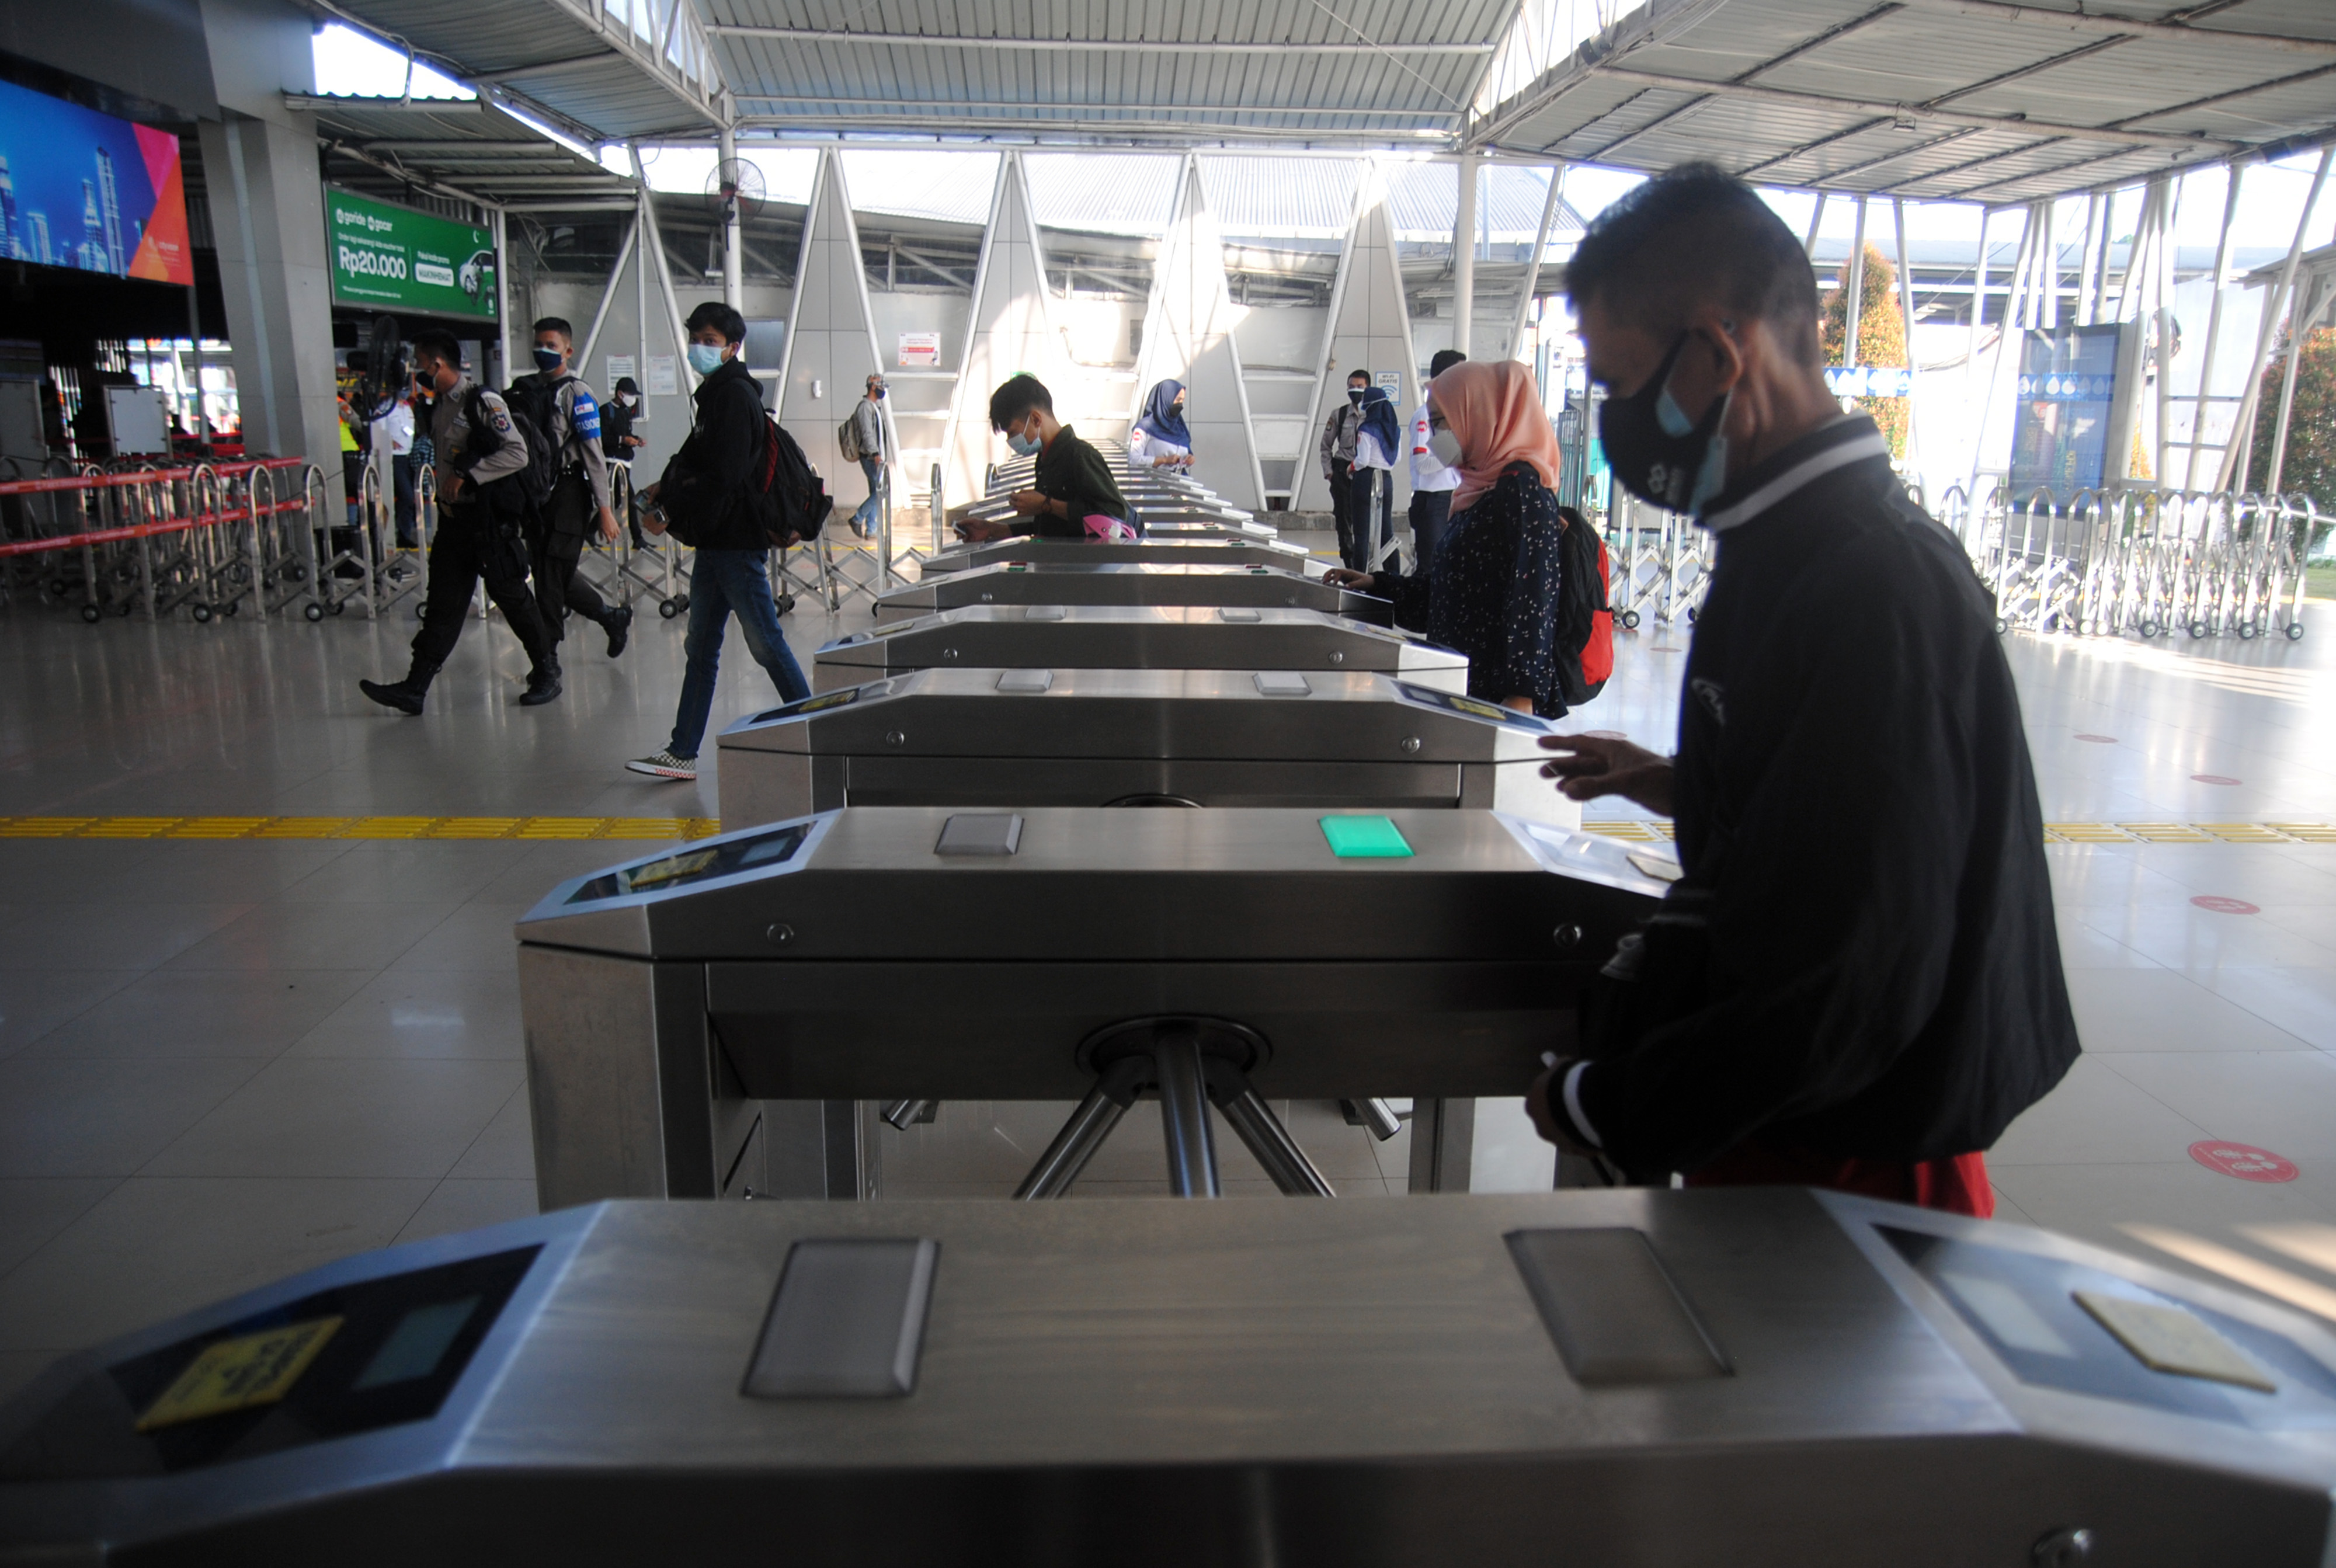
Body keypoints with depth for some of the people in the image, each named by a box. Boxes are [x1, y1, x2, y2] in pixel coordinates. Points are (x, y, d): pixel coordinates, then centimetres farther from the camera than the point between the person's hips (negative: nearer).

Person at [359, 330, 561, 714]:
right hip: (453, 518, 8)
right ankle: (415, 688, 7)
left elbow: (517, 454, -20)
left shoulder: (483, 402, -13)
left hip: (487, 519, -8)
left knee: (511, 597, 1)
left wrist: (468, 475, -21)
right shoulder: (439, 406, 13)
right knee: (443, 605, 7)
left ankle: (547, 674, 15)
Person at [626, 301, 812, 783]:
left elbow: (723, 477, -21)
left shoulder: (735, 395, -14)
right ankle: (683, 752, 14)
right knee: (700, 648, 10)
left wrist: (669, 511, -14)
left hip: (738, 542, -10)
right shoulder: (716, 394, 17)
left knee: (766, 644, -2)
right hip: (714, 541, 10)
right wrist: (667, 487, 6)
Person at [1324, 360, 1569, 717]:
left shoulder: (1523, 487, -12)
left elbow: (1534, 597, -20)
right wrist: (1376, 584, 18)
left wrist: (1523, 694, -26)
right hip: (1461, 683, 9)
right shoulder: (1479, 489, 17)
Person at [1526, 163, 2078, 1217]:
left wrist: (1601, 1107, -18)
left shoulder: (1867, 589, -25)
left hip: (1841, 1167, -9)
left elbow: (1848, 986, -27)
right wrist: (1688, 789, 14)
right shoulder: (1804, 546, 6)